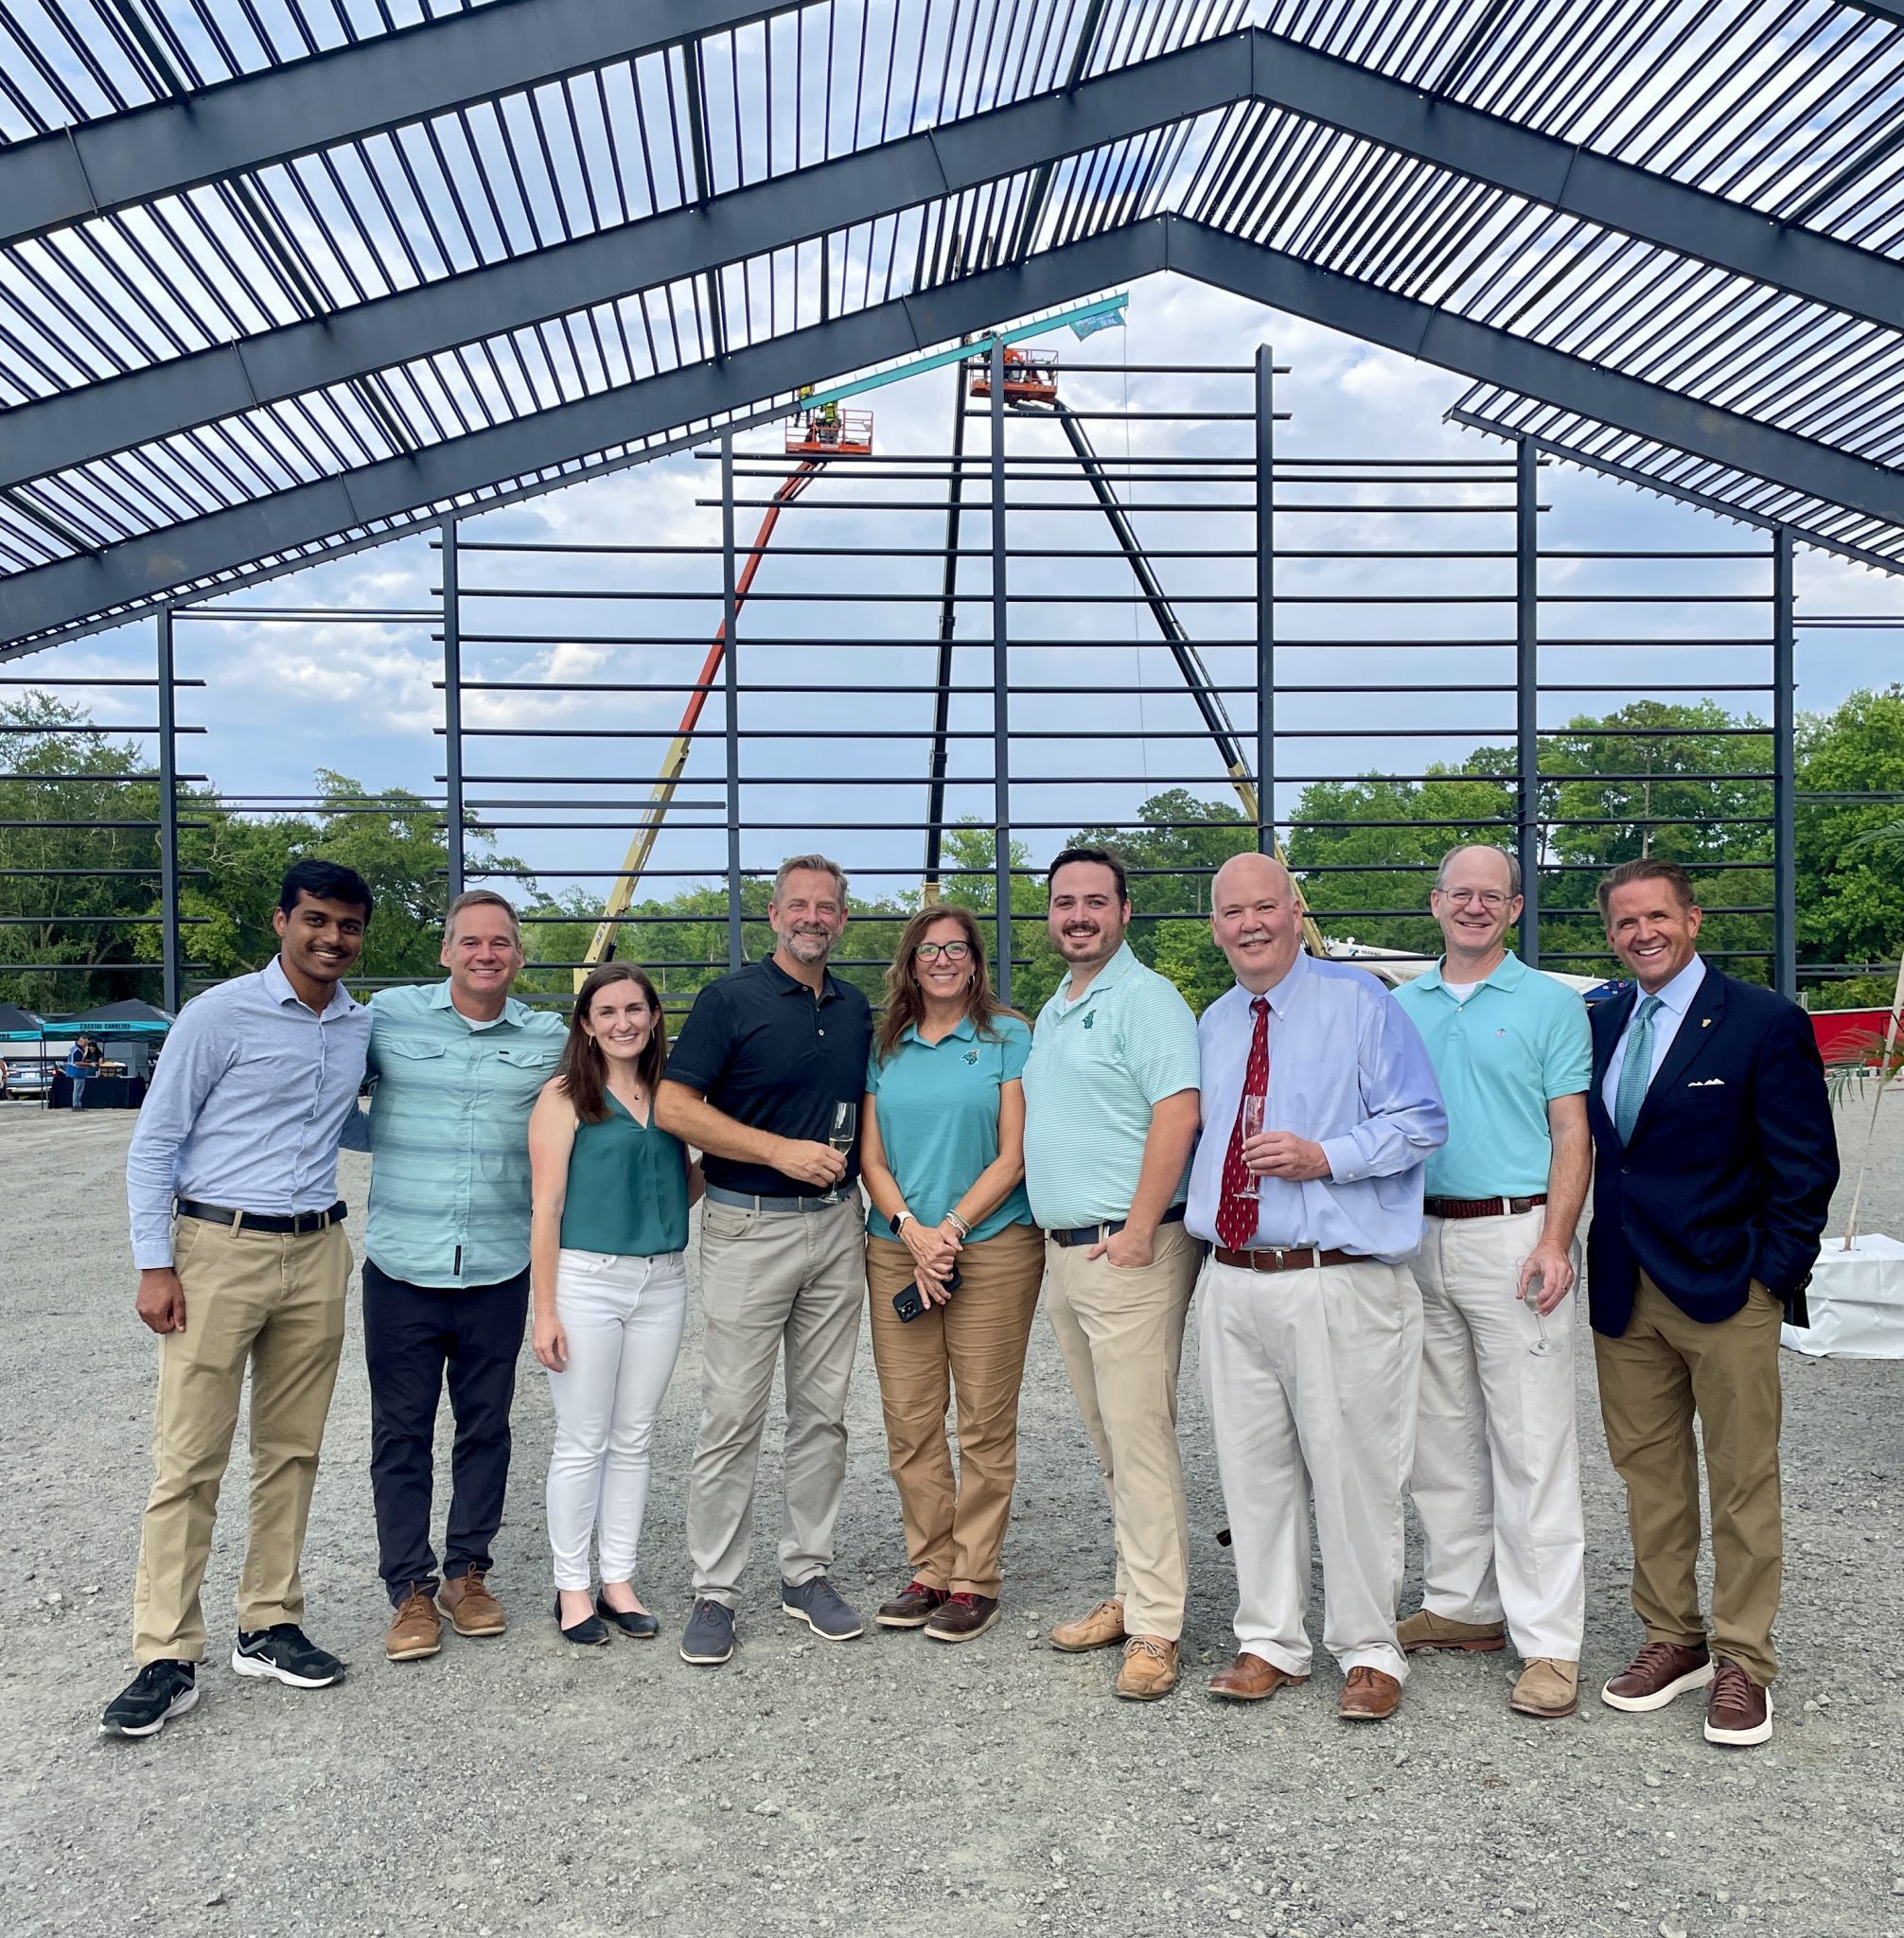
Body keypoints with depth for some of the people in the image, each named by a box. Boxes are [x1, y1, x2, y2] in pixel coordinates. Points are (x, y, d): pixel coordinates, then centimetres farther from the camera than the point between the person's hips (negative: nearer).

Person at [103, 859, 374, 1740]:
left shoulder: (362, 1026, 9)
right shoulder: (220, 1015, -7)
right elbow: (154, 1143, -5)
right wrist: (154, 1264, -10)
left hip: (316, 1254, 5)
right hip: (218, 1249, -5)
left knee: (292, 1452, 11)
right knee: (189, 1460, -3)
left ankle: (269, 1627, 23)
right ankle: (167, 1659, 6)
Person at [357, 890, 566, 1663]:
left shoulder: (548, 1038, 3)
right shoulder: (389, 1015, -2)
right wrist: (390, 1138, -4)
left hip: (500, 1271, 1)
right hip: (402, 1266, -1)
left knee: (486, 1427, 12)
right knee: (402, 1433, 6)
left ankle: (467, 1572, 28)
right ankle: (410, 1589, 20)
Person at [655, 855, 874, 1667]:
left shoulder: (857, 1009, 11)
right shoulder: (731, 999, -6)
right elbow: (674, 1107, -12)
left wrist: (849, 1161, 3)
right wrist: (782, 1150, -16)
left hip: (837, 1226, 5)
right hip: (749, 1227, -5)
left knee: (822, 1412, 11)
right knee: (731, 1417, -1)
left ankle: (806, 1571, 23)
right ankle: (714, 1592, 10)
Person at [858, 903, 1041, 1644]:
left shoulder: (1009, 1038, 0)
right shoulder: (885, 1047, 10)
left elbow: (1013, 1156, -5)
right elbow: (871, 1157, 7)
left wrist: (951, 1229, -12)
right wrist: (912, 1230, -9)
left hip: (992, 1247, -3)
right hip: (896, 1250, 4)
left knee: (985, 1423, 1)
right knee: (909, 1422, 6)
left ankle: (974, 1580, 13)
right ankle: (930, 1571, 19)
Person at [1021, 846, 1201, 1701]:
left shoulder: (1145, 999, -10)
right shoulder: (1051, 1012, 19)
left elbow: (1178, 1115, -20)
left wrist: (1138, 1231, -22)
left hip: (1126, 1250, -9)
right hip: (1062, 1249, 9)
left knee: (1140, 1437, -6)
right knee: (1109, 1439, 15)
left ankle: (1154, 1627, 2)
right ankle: (1133, 1593, 25)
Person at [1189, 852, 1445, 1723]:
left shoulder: (1360, 1002, -4)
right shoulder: (1212, 1026, 14)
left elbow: (1420, 1122, -6)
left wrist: (1325, 1157, -18)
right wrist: (1191, 1202, 13)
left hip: (1338, 1283, -5)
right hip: (1231, 1282, 6)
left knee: (1350, 1470, 2)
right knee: (1254, 1470, 12)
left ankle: (1368, 1653, 19)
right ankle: (1269, 1641, 27)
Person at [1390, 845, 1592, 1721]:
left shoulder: (1551, 1004, 0)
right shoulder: (1401, 1008, 13)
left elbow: (1572, 1134, -4)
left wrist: (1554, 1242, -15)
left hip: (1512, 1235, -5)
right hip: (1418, 1238, 5)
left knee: (1531, 1447, -3)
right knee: (1440, 1439, 13)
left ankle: (1549, 1642, 4)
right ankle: (1462, 1605, 26)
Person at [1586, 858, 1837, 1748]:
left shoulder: (1765, 1023, -7)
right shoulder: (1600, 1023, 8)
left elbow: (1806, 1165, -6)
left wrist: (1772, 1274, -9)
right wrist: (1598, 1263, 4)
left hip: (1725, 1289, -5)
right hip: (1623, 1291, 5)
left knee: (1742, 1481, 5)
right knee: (1648, 1473, 13)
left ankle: (1743, 1663, 17)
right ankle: (1671, 1639, 27)